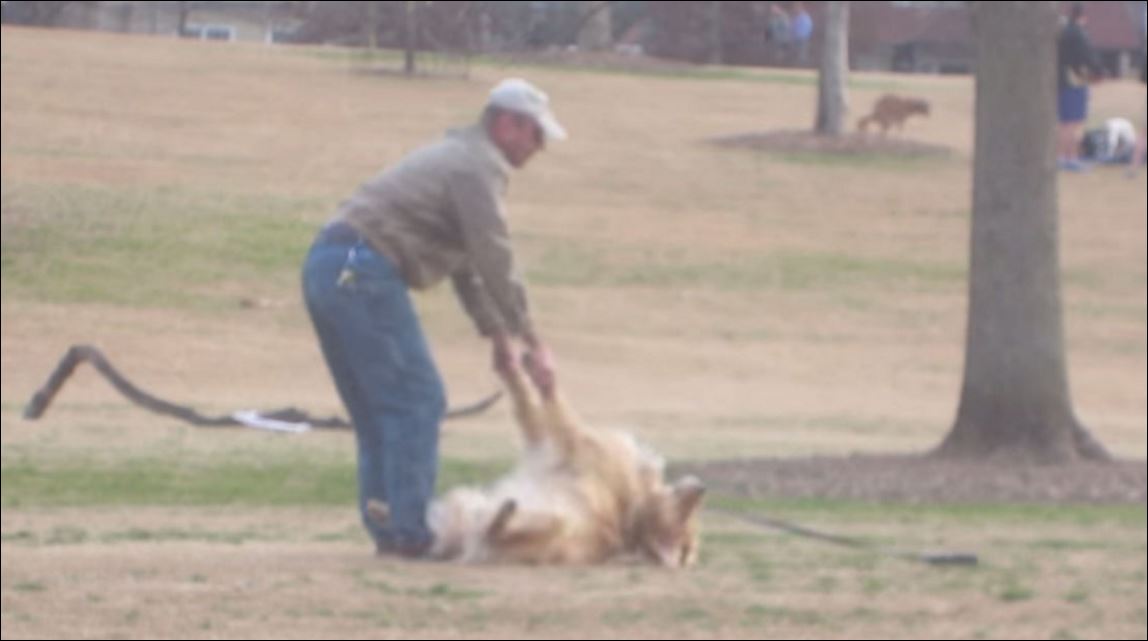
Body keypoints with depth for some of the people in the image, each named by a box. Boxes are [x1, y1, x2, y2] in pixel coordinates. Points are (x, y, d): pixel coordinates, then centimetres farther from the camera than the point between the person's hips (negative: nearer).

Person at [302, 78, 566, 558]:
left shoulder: (459, 156, 28)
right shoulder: (480, 167, -5)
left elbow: (466, 262, 34)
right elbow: (495, 262, -10)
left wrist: (497, 333, 31)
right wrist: (532, 343, -6)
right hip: (364, 273, -10)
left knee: (377, 411, 14)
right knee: (417, 401, -6)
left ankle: (386, 528, 15)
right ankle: (409, 531, -8)